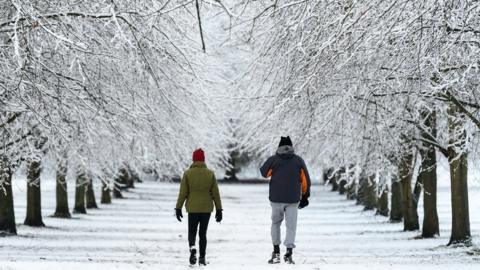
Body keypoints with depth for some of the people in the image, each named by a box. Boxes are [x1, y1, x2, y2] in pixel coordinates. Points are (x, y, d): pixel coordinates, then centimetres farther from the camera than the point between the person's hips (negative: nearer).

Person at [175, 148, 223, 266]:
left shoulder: (188, 173, -5)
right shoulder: (210, 174, -1)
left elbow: (183, 193, -5)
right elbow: (215, 193, 1)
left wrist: (178, 208, 1)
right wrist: (219, 210, 7)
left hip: (192, 208, -1)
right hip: (206, 208, 1)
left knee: (192, 232, 8)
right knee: (203, 233, 12)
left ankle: (192, 248, -21)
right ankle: (202, 257, 8)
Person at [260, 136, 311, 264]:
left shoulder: (273, 160, -3)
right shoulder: (298, 160, 1)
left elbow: (264, 173, 14)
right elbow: (306, 180, 4)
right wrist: (305, 197, 14)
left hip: (276, 198, 0)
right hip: (293, 200, 0)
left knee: (276, 223, 18)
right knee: (291, 226, 4)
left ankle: (276, 252, 12)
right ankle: (289, 253, -10)